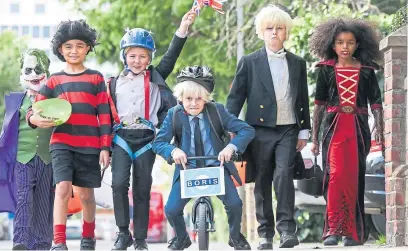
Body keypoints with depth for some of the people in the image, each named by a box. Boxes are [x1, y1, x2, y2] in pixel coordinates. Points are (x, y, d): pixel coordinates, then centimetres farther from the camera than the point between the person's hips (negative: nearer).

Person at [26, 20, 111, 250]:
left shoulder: (96, 79, 6)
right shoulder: (54, 81, 8)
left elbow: (104, 114, 4)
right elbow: (36, 109, 4)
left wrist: (105, 147, -1)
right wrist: (35, 118, -20)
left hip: (89, 146, 0)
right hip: (62, 143, 0)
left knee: (87, 194, 9)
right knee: (63, 187, -16)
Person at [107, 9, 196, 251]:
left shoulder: (155, 78, 7)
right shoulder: (115, 83, 10)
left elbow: (172, 56, -5)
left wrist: (183, 28, -15)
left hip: (146, 139, 0)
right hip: (121, 138, 0)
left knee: (142, 189, 3)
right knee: (119, 183, -16)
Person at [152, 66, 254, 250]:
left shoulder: (217, 111, -10)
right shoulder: (174, 114, -7)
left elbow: (247, 130, -12)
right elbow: (158, 142, -8)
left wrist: (231, 146, -31)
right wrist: (173, 150, -31)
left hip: (216, 167, -1)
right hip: (187, 169, 1)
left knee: (234, 204, -22)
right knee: (171, 210, -15)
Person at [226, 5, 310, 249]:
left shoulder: (297, 63, 12)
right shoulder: (249, 62, 6)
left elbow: (303, 99, 16)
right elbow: (236, 96, 5)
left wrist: (304, 131, 12)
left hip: (288, 130, 0)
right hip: (260, 130, 0)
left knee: (284, 175, -16)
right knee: (262, 182, 3)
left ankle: (287, 229, -15)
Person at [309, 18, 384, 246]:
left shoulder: (366, 71, 8)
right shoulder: (326, 70, 8)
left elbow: (376, 105, 8)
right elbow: (319, 105, 11)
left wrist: (380, 133, -3)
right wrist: (315, 137, 8)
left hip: (358, 128, 1)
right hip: (334, 127, -1)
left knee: (355, 179, 0)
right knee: (336, 175, -15)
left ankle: (353, 232, 8)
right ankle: (333, 229, -14)